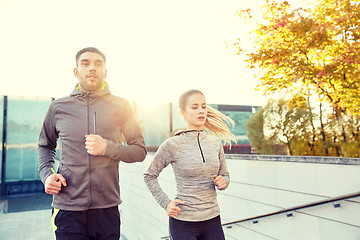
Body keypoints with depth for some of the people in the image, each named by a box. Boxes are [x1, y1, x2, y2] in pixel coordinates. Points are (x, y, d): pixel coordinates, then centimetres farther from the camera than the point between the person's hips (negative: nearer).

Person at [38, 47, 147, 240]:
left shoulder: (120, 106, 0)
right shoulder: (58, 107, 4)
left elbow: (140, 151, 1)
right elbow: (45, 146, 19)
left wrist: (107, 148, -15)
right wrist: (46, 174, 0)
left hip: (108, 209, 0)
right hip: (67, 210, 0)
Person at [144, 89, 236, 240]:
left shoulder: (216, 142, 2)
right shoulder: (172, 145, -10)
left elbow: (225, 175, 14)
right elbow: (149, 176, 0)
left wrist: (222, 182, -7)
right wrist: (165, 203, -8)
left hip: (212, 219, 4)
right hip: (183, 222, -4)